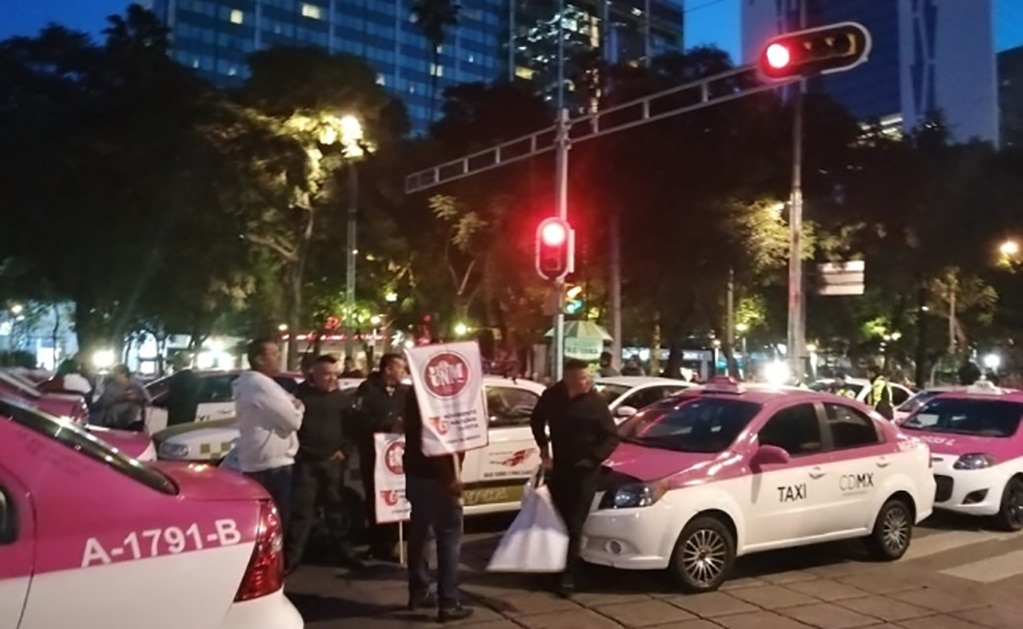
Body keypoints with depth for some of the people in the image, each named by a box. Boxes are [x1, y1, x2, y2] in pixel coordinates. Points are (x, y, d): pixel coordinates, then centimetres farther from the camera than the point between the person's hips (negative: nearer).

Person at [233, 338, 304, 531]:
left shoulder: (248, 383, 15)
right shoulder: (262, 384, -18)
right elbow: (293, 420, -17)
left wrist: (292, 405, 7)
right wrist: (298, 407, 4)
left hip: (254, 462, 11)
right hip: (272, 464, -10)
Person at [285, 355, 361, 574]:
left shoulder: (342, 398, 8)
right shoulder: (300, 394, -1)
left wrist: (344, 450, 2)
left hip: (332, 461, 3)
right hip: (305, 461, -2)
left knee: (336, 509, 10)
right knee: (301, 510, -3)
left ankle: (345, 553, 18)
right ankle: (291, 558, 4)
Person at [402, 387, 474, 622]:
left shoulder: (415, 392, 10)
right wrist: (452, 476, -17)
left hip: (415, 472, 9)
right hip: (437, 476, -9)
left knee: (419, 533, 16)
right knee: (449, 538, -3)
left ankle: (419, 592, 25)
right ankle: (448, 603, -2)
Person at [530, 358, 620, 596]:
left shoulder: (596, 401, -17)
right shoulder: (552, 396, -8)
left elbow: (612, 437, -10)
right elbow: (537, 420, 13)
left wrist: (592, 459, -16)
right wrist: (543, 447, 7)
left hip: (584, 470, -3)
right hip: (559, 466, 4)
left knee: (574, 524, -3)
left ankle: (569, 575, 5)